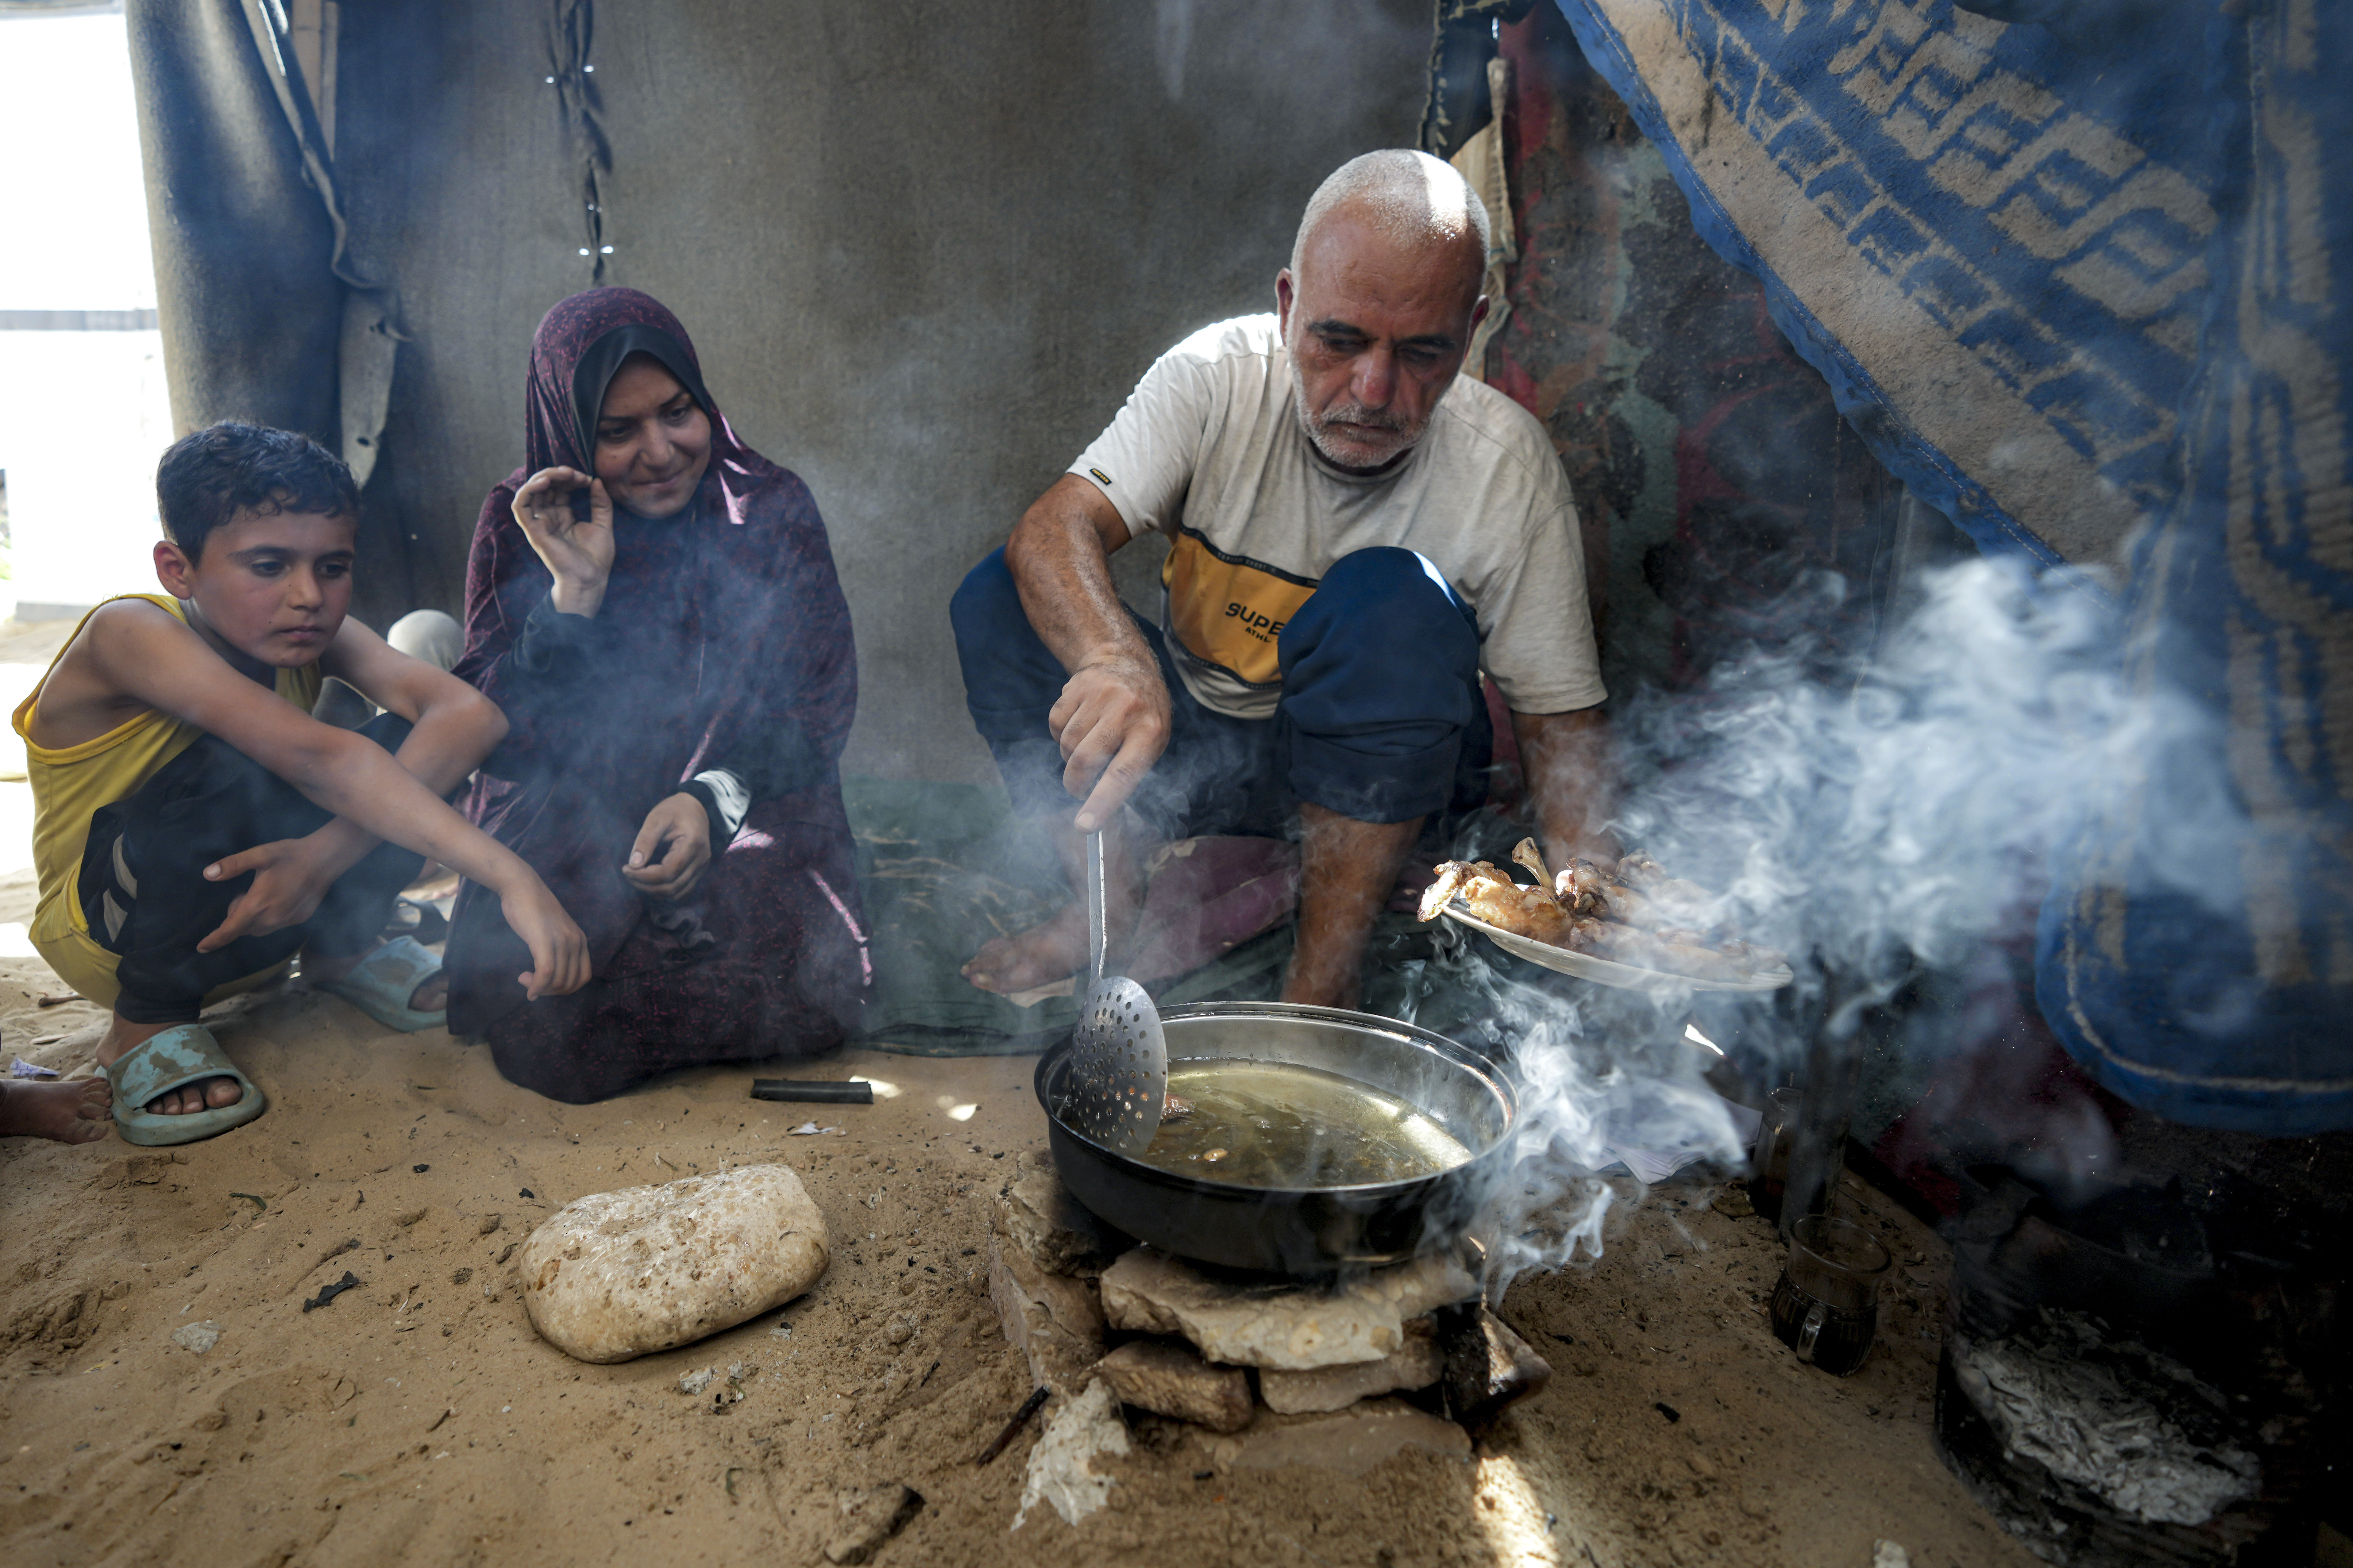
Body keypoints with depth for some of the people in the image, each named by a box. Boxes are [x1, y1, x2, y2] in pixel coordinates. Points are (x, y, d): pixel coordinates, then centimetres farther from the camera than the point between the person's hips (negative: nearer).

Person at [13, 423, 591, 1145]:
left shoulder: (311, 634, -12)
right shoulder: (131, 632, -27)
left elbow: (471, 713, -29)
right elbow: (319, 756, -43)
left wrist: (328, 852, -42)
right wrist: (509, 875, -53)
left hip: (270, 914, 5)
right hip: (108, 937, -4)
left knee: (415, 741, -19)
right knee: (240, 770, -35)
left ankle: (340, 951, 6)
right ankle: (147, 1024, -10)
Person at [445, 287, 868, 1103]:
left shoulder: (773, 510, 0)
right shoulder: (520, 523, 2)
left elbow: (813, 710, -3)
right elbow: (499, 737, -4)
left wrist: (714, 796, -22)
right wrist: (574, 593, -18)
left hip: (746, 815, 0)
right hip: (568, 827, 0)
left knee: (780, 972, -28)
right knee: (538, 1006, -26)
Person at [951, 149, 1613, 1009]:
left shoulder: (1507, 464, -17)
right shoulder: (1217, 374, -15)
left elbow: (1558, 720, -14)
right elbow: (1053, 529, -26)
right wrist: (1116, 661, -48)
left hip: (1381, 767, -1)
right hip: (1182, 738, 2)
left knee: (1396, 598, -32)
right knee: (995, 600, -16)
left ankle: (1324, 978, -24)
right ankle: (1112, 897, -11)